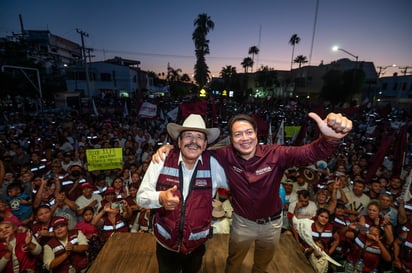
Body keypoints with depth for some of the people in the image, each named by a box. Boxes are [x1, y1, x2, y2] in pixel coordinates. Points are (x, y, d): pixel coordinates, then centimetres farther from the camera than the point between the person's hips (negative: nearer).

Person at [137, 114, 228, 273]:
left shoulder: (214, 164, -15)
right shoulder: (162, 160, -18)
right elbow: (141, 197, -14)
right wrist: (160, 198, -32)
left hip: (196, 246, 1)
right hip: (165, 243, 0)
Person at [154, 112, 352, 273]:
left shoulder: (275, 154, -27)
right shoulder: (226, 156, -23)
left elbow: (310, 153, -37)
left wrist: (330, 139, -60)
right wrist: (170, 147, -32)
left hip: (272, 222, 1)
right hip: (242, 222, 0)